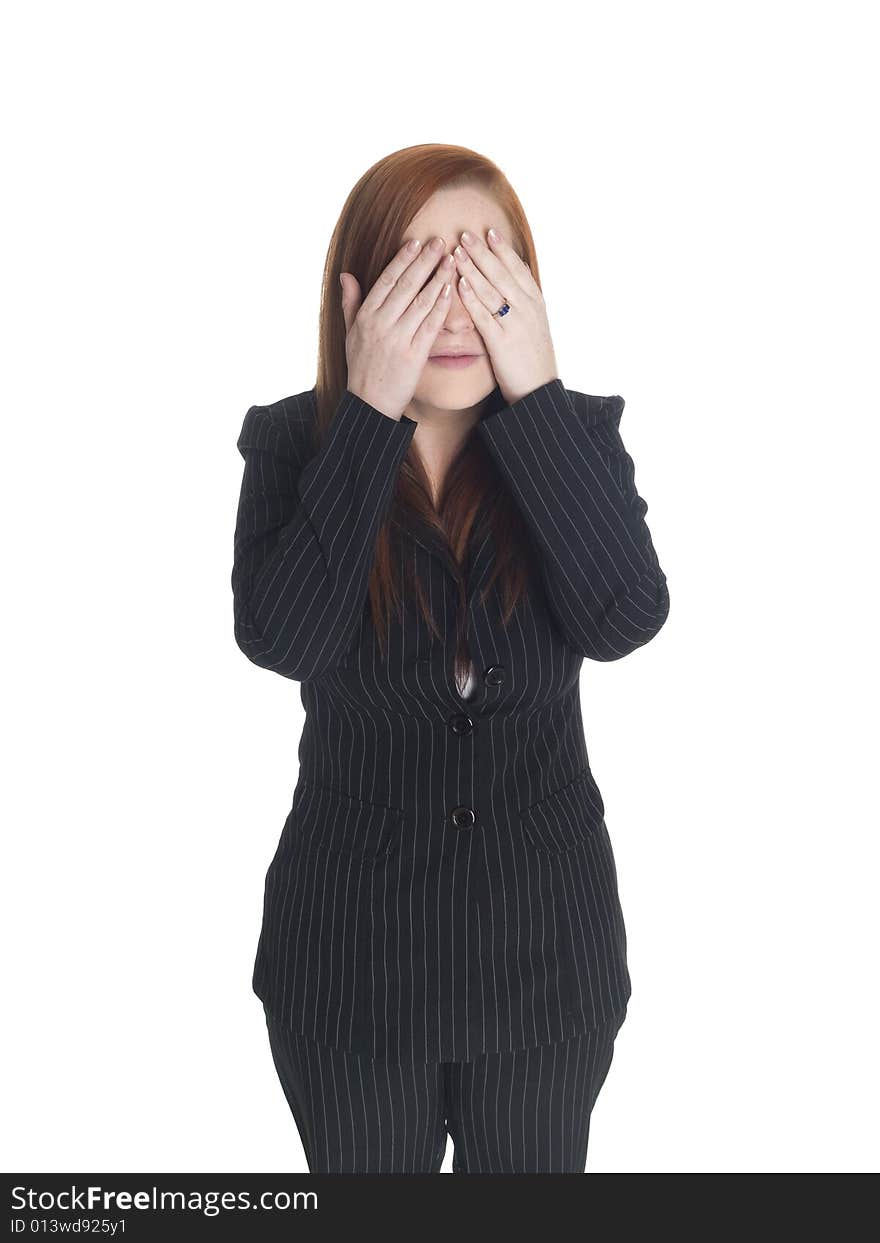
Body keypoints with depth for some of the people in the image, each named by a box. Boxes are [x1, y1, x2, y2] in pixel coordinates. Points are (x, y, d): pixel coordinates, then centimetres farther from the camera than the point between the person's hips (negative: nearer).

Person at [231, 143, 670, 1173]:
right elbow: (280, 639, -25)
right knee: (365, 1167, 22)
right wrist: (371, 411, -28)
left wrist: (534, 391, -26)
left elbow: (623, 621, -23)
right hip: (350, 935, 0)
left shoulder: (575, 434, -7)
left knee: (528, 1169, 22)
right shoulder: (293, 442, -9)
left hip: (545, 939, 1)